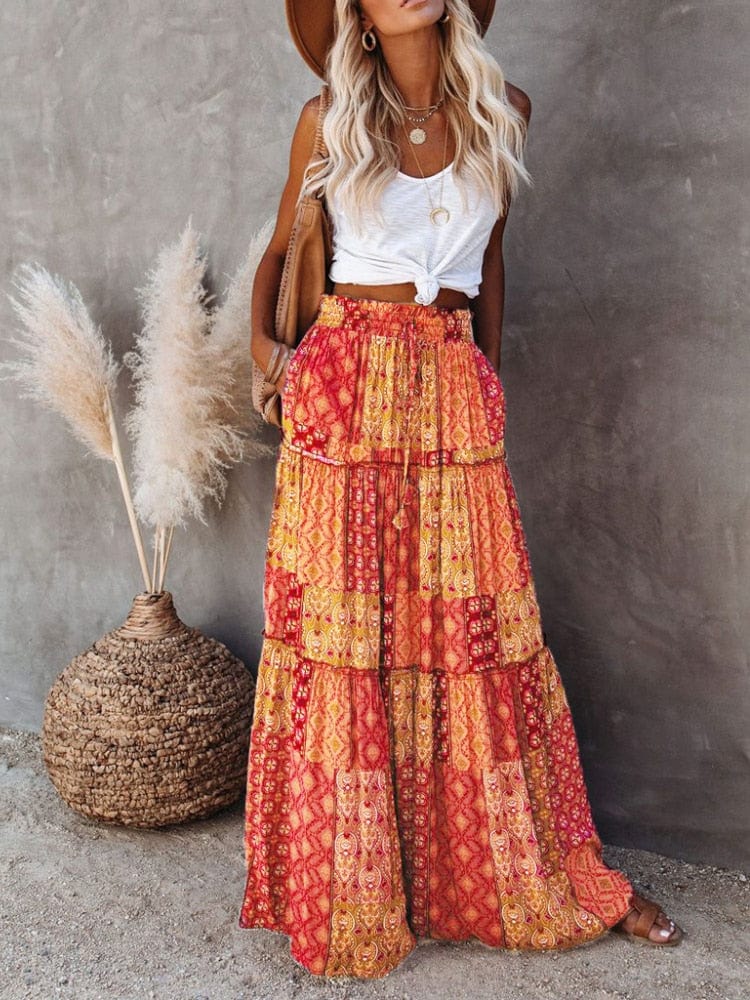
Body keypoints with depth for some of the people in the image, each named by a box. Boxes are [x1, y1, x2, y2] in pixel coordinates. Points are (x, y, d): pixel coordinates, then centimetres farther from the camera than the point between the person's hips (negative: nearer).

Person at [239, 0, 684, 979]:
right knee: (342, 630, 0)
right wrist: (262, 340, -2)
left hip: (455, 389, 1)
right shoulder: (331, 119, 6)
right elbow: (281, 248, 14)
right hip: (345, 385, -1)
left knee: (476, 627, 4)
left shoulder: (501, 111, 10)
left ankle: (550, 873, 22)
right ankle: (348, 895, 18)